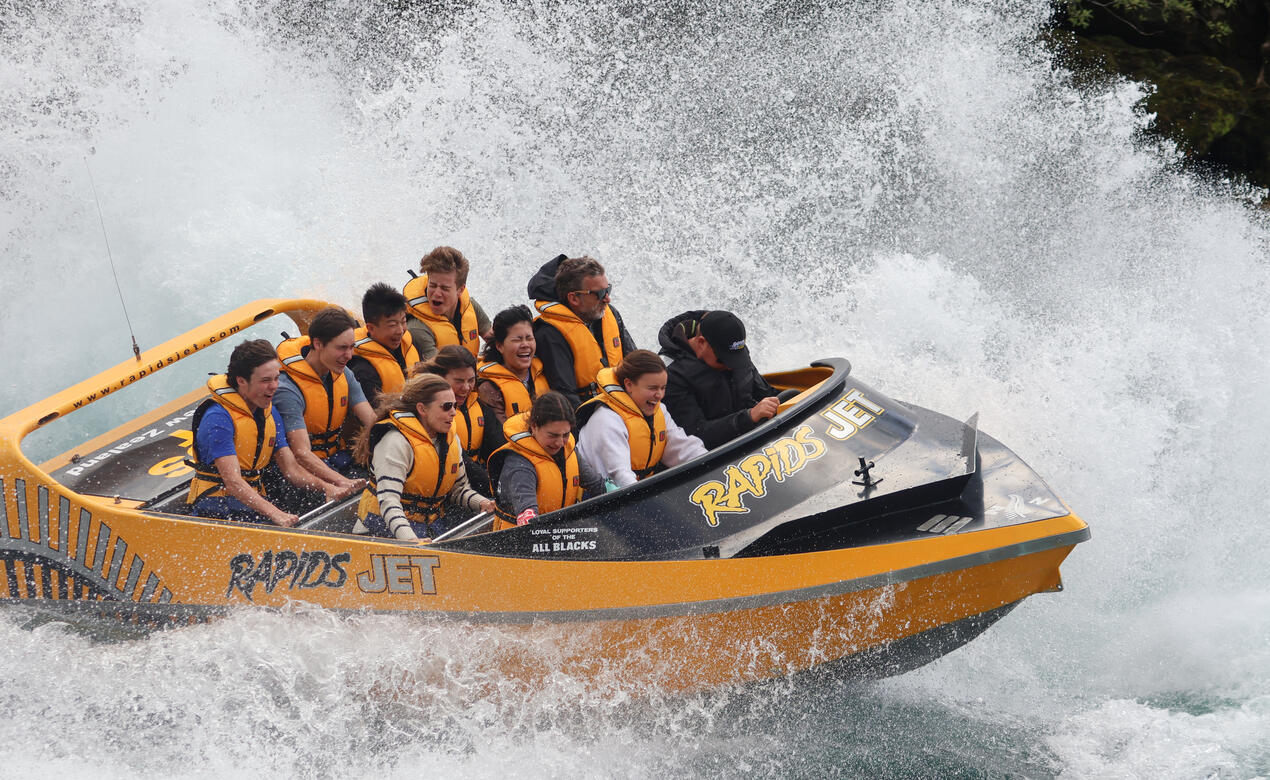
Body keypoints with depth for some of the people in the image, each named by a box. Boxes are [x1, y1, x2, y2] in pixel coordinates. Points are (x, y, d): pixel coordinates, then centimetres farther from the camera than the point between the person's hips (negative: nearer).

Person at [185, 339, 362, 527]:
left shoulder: (269, 412, 10)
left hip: (254, 498, 7)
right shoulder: (217, 418, -17)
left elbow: (291, 469, 7)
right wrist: (274, 513, -38)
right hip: (214, 504, -7)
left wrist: (325, 487, -14)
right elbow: (232, 481, -26)